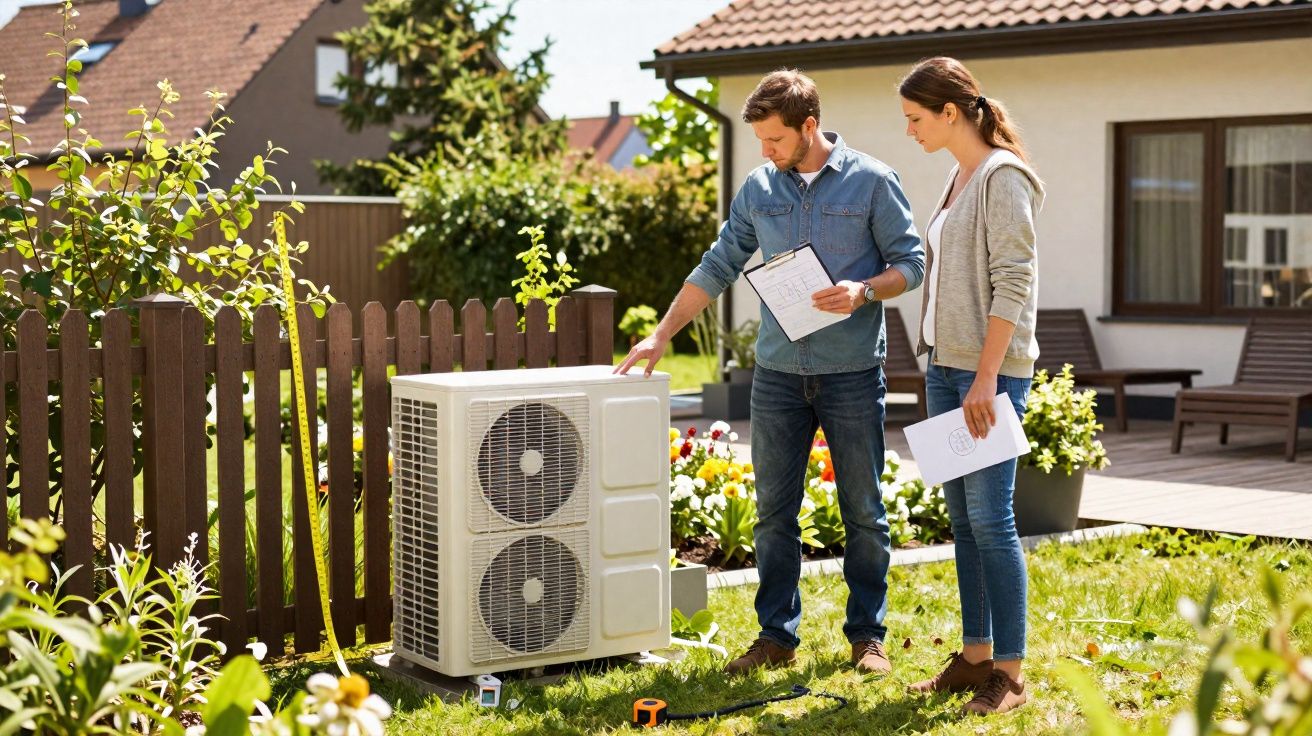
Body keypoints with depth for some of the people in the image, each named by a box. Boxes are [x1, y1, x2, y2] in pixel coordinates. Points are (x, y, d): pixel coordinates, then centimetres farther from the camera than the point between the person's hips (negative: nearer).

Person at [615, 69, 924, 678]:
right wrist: (661, 335, 9)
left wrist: (864, 291, -20)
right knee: (774, 511, 5)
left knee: (864, 511, 5)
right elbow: (717, 268, 13)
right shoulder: (758, 189, 8)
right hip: (777, 375, 3)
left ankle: (867, 634, 16)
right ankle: (777, 635, 15)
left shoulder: (871, 182, -3)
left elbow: (911, 262, -1)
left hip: (853, 373, -3)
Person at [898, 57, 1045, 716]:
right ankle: (976, 656, 18)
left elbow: (1014, 284, -16)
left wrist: (987, 377, -20)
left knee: (988, 517, -8)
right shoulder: (957, 177, 16)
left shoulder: (1002, 178, -11)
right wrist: (941, 370, 17)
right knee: (962, 518, 11)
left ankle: (1010, 672, -2)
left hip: (991, 370, -9)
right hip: (946, 365, 9)